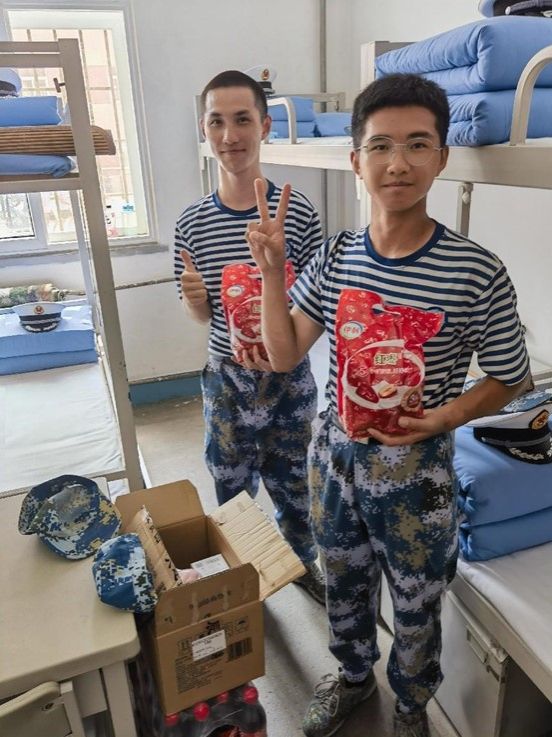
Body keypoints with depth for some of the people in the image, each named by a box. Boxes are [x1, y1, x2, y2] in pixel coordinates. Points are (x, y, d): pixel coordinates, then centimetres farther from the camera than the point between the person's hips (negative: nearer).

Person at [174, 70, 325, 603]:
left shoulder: (298, 212, -12)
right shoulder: (192, 222, -5)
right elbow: (200, 315, 3)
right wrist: (195, 299, -19)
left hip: (288, 375, -1)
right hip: (226, 377, 2)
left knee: (292, 481, 18)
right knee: (232, 486, 18)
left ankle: (303, 563, 46)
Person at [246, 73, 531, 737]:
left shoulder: (477, 273, -18)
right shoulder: (334, 257, -6)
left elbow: (509, 380, -7)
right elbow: (284, 355, -6)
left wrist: (443, 417, -24)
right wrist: (271, 271, -17)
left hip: (414, 467, -3)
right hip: (335, 452, 4)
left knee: (415, 607, 21)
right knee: (344, 583, 26)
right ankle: (354, 675, 57)